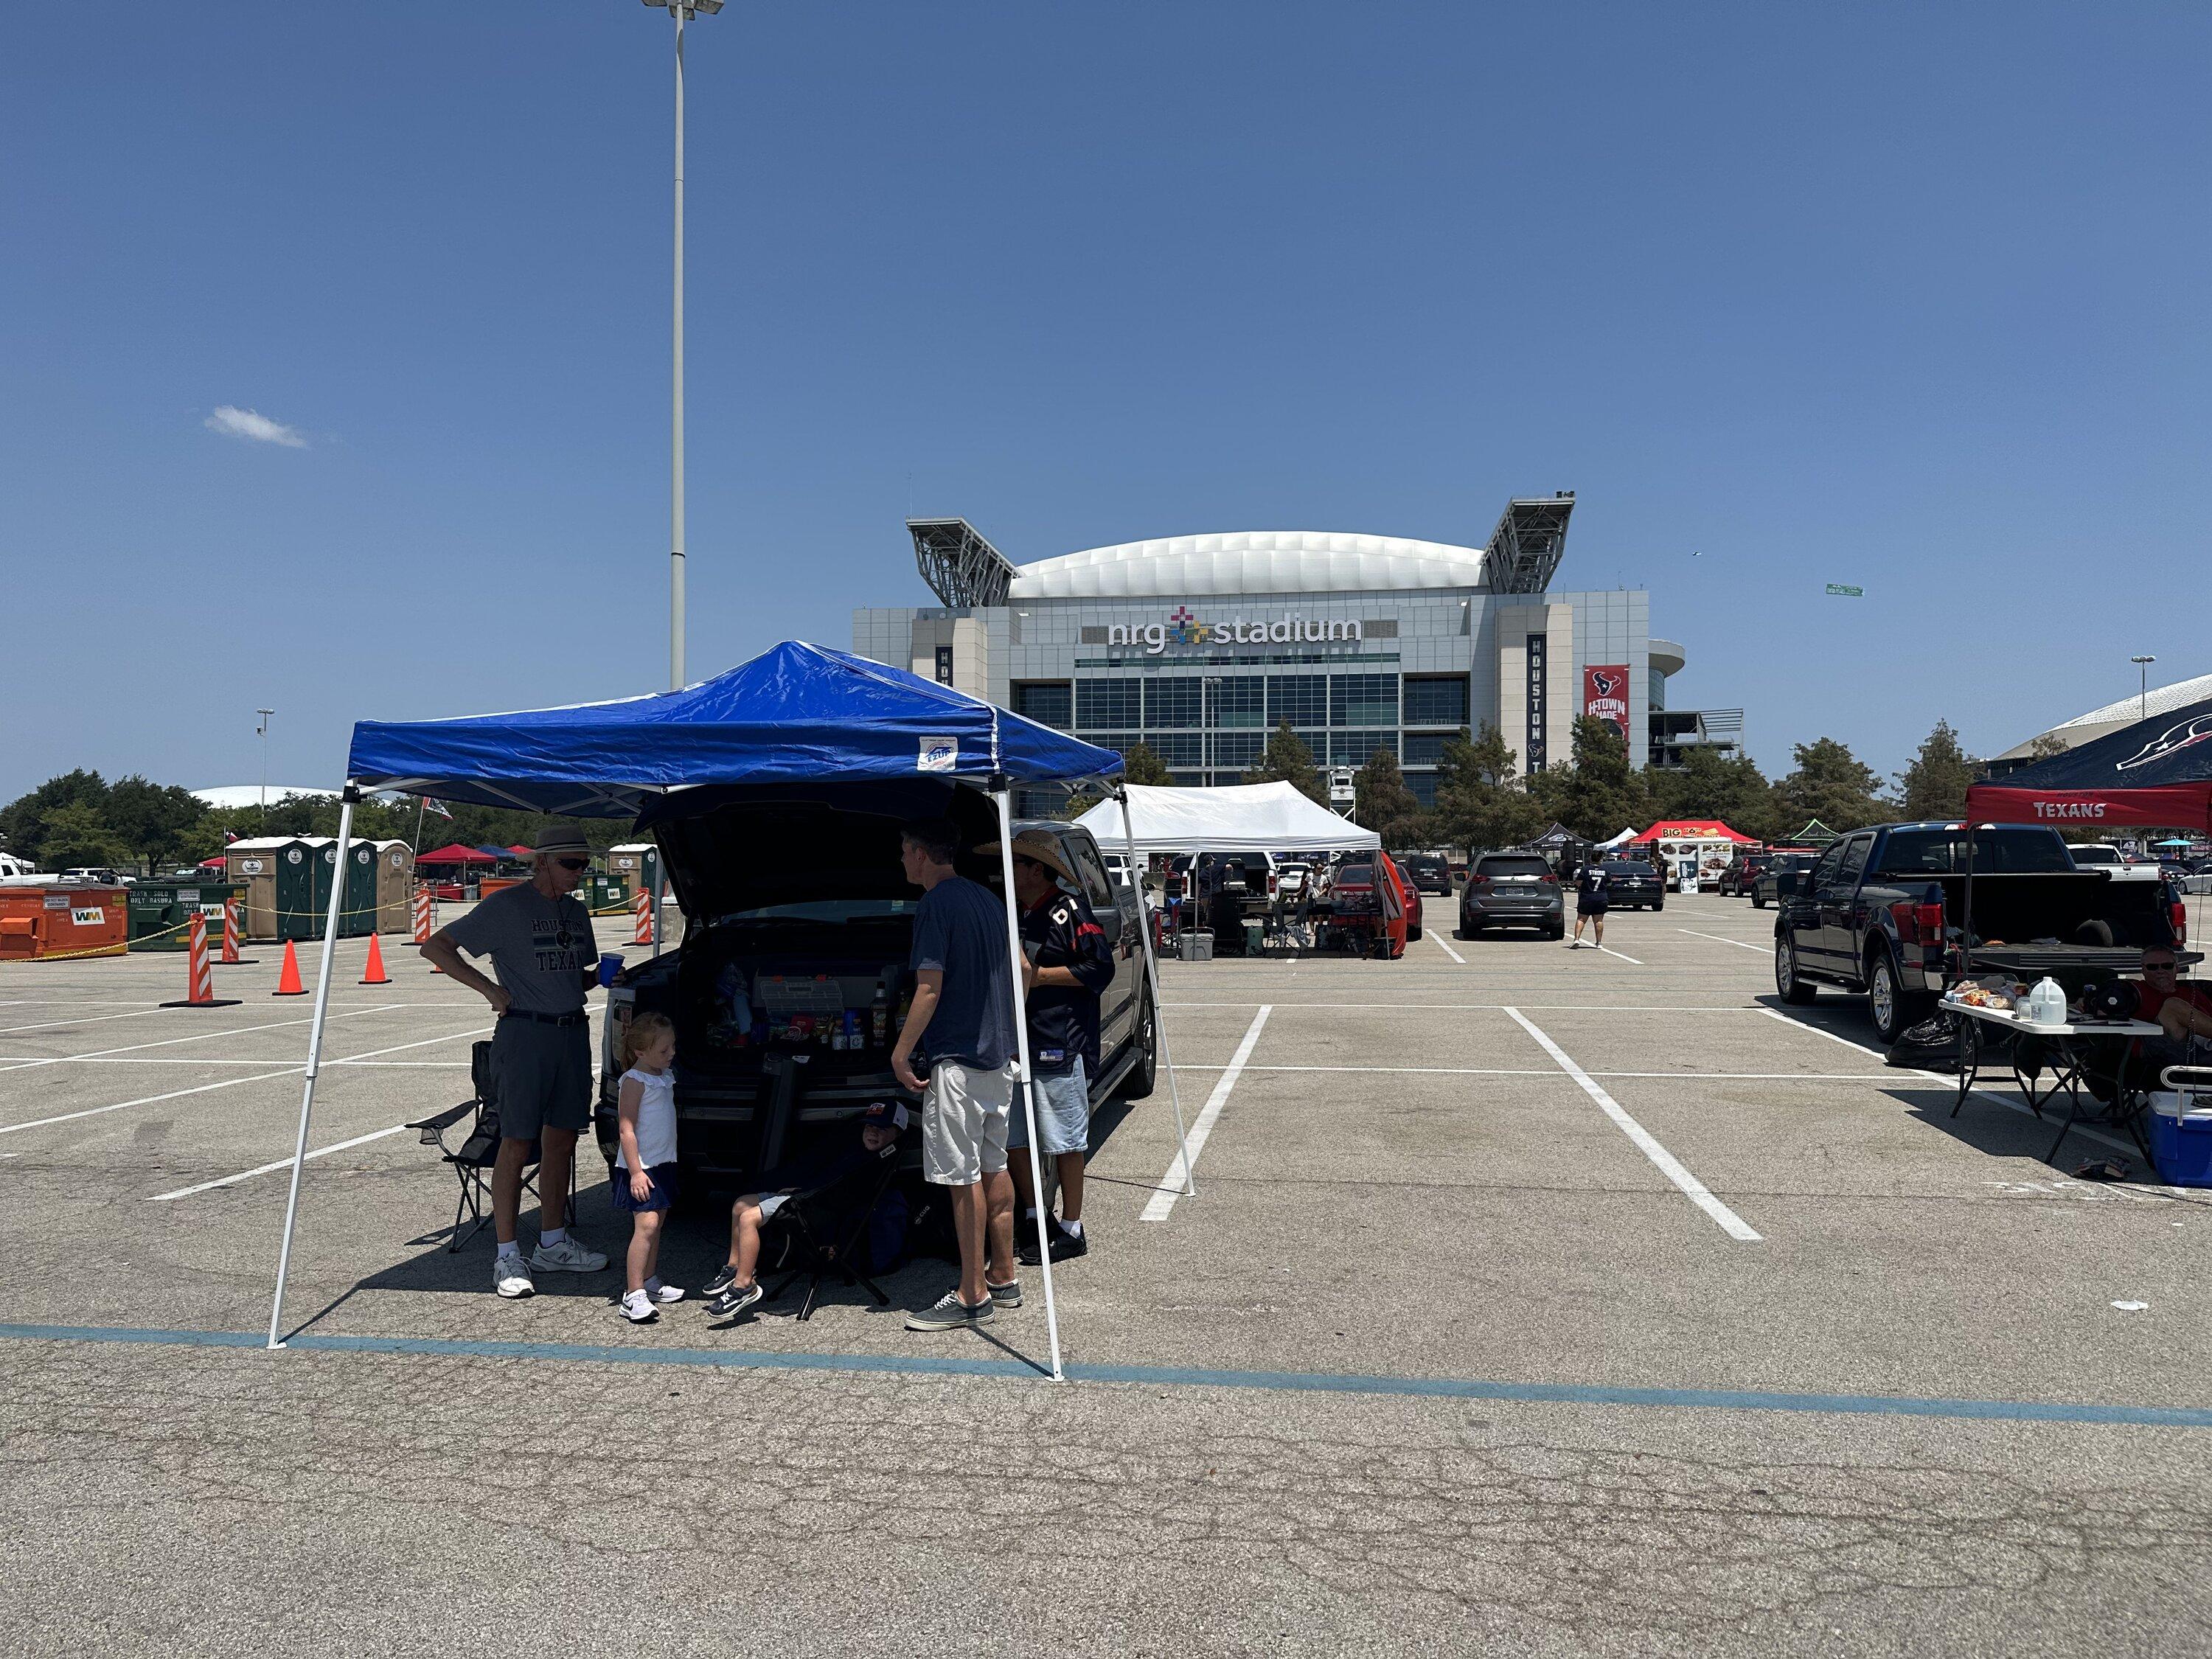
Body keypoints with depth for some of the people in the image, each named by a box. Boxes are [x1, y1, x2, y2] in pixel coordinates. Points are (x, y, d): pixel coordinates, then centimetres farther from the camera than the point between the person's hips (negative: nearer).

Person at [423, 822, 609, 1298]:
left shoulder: (576, 911, 15)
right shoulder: (506, 906, -6)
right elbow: (435, 947, -6)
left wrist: (601, 975, 3)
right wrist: (489, 988, -14)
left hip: (572, 1032, 7)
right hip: (525, 1032, -7)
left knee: (562, 1140, 11)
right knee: (517, 1143, -4)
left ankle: (553, 1244, 22)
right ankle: (507, 1256, 3)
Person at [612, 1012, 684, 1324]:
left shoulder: (665, 1076, 9)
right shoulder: (635, 1082, -17)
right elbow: (627, 1129, -19)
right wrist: (635, 1171, -22)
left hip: (663, 1162, 9)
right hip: (641, 1166, -9)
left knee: (657, 1222, 14)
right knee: (646, 1224, -15)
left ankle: (649, 1282, 26)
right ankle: (634, 1296, -13)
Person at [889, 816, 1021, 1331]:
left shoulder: (935, 906, -14)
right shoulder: (988, 899, 13)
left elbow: (930, 988, -20)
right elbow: (1018, 971, 18)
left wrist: (900, 1051, -13)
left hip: (956, 1059, -9)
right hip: (998, 1054, 9)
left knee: (963, 1177, -3)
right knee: (993, 1168, 16)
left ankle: (973, 1296, 2)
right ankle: (1003, 1278, 24)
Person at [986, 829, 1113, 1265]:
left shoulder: (1071, 910, -7)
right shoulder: (1014, 914, 17)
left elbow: (1101, 968, -14)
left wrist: (1039, 974, -14)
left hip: (1060, 1046, -8)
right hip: (1015, 1044, 8)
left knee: (1065, 1140, 0)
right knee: (1012, 1138, 11)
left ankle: (1072, 1231, 10)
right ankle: (1034, 1218, 27)